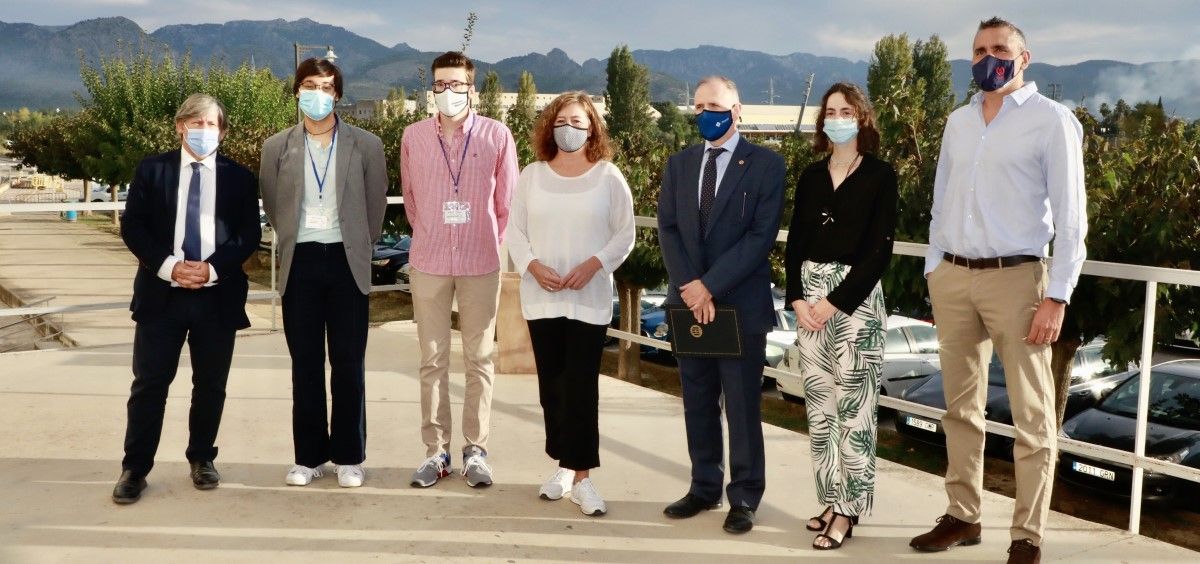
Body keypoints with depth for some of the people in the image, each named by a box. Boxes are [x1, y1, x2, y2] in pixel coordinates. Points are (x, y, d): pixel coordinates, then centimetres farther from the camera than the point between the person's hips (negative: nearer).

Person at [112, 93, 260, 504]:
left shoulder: (239, 177, 6)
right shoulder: (151, 170, 6)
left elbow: (249, 235, 1)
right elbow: (132, 227, 0)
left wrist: (212, 268, -13)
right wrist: (168, 265, -14)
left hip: (217, 296, 1)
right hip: (161, 293, -1)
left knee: (211, 385, 9)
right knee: (150, 383, 1)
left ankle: (202, 459, 24)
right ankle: (134, 468, 9)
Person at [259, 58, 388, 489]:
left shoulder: (366, 145, 1)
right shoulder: (277, 147, 4)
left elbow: (376, 204, 7)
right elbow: (272, 206, 13)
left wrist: (358, 249, 10)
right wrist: (292, 243, 13)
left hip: (346, 262, -1)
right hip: (300, 263, 1)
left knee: (349, 363, 3)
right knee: (305, 365, 6)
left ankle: (349, 457, 12)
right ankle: (309, 456, 15)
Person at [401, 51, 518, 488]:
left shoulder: (497, 136, -4)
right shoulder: (413, 136, 1)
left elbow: (507, 200, 4)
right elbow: (411, 199, 11)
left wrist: (490, 243, 8)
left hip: (481, 263, -1)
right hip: (428, 263, 1)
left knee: (479, 359, 5)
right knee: (432, 359, 6)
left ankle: (476, 450, 14)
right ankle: (436, 450, 15)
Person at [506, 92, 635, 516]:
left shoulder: (609, 177, -1)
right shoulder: (531, 175, 5)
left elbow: (624, 234, 0)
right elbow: (515, 230, 6)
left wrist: (593, 265, -14)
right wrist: (533, 266, -10)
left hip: (589, 298, -3)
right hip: (541, 297, 3)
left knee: (582, 386, -5)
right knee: (552, 385, 9)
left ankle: (581, 476, -1)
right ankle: (564, 465, 21)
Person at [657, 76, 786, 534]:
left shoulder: (765, 164, -3)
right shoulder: (679, 163, 12)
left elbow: (761, 236, -11)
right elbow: (667, 228, 6)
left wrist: (711, 285, -16)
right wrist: (688, 285, -10)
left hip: (740, 302, -4)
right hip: (689, 299, 5)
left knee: (742, 405, 2)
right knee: (698, 402, 11)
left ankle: (744, 498, 12)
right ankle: (705, 487, 22)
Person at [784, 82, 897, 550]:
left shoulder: (880, 175, -3)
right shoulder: (811, 175, 11)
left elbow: (879, 250, -10)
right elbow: (795, 242, 9)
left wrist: (836, 301, -14)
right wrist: (798, 299, -5)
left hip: (855, 296, -5)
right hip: (809, 294, 5)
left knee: (852, 405, -2)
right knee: (819, 404, 8)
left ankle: (847, 508, 5)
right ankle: (830, 499, 18)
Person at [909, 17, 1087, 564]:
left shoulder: (1051, 120, -3)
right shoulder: (958, 121, 13)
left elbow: (1070, 214, -6)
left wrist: (1057, 295, -12)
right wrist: (934, 271, 11)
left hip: (1014, 278, -5)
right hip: (953, 277, 5)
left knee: (1032, 416, 0)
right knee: (961, 407, 12)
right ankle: (962, 516, 23)